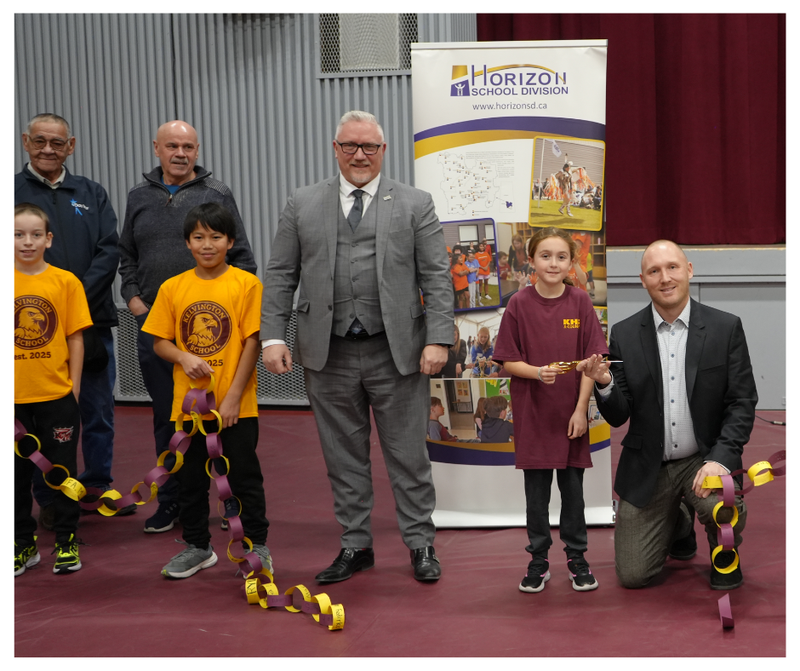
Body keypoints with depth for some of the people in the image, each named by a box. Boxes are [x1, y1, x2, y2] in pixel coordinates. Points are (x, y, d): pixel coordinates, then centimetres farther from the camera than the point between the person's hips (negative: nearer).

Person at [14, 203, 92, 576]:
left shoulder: (66, 282, -3)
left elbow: (75, 339, 0)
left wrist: (73, 389, -3)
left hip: (57, 395, -1)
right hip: (14, 398, 1)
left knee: (62, 471, 8)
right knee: (16, 474, 10)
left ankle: (66, 543, 21)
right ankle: (23, 544, 24)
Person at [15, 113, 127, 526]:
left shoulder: (91, 194, 13)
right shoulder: (13, 191, 4)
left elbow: (109, 252, 3)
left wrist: (78, 300, -11)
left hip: (91, 321, 3)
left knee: (99, 413, 8)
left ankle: (98, 487, 21)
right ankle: (49, 500, 11)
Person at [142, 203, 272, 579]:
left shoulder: (246, 284, -6)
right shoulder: (173, 288, 4)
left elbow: (252, 342, -8)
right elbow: (159, 342, 7)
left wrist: (233, 397, -12)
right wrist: (183, 357, -15)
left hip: (235, 405, -4)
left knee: (245, 477, 4)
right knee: (190, 480, 13)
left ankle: (258, 546, 17)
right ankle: (197, 547, 27)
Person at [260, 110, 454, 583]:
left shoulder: (415, 204, 4)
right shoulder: (303, 205, 9)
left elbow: (437, 277, 0)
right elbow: (280, 276, 7)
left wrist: (438, 339, -10)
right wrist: (274, 336, -3)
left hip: (397, 353, -1)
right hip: (329, 354, 2)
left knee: (408, 454, 6)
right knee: (344, 456, 10)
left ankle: (421, 544, 19)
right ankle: (356, 545, 22)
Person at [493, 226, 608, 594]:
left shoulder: (580, 302, -3)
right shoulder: (519, 304, -5)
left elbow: (591, 361, -3)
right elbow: (508, 362, -3)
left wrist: (581, 409, -8)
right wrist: (538, 372, -21)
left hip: (570, 413, 0)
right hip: (532, 412, 0)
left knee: (572, 487, 9)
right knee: (536, 490, 7)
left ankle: (577, 558, 23)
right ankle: (538, 560, 20)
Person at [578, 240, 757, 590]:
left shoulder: (726, 327, -6)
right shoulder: (624, 334, -3)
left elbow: (743, 402, -7)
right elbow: (617, 417, -2)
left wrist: (720, 459, -22)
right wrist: (604, 383, -24)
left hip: (705, 458, -2)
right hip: (648, 466, 2)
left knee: (722, 506, -35)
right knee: (632, 575, 1)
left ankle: (725, 553, 4)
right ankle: (677, 524, 35)